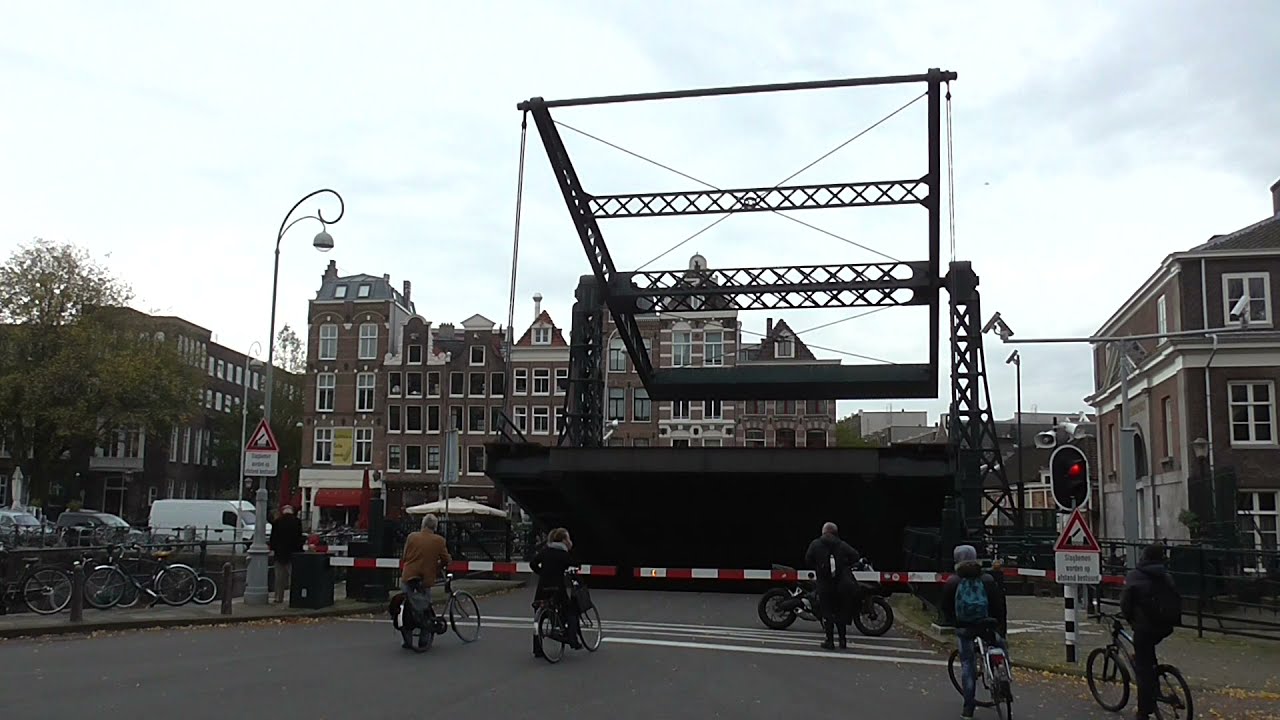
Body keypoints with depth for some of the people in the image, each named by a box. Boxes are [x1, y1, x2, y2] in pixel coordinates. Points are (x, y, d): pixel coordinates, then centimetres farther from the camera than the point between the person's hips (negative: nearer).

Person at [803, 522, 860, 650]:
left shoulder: (815, 544, 2)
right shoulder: (842, 545, 5)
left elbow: (808, 560, -3)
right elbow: (855, 556, -3)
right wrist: (846, 564, 14)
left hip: (825, 584, -2)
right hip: (843, 585, 2)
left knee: (827, 612, 5)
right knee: (842, 612, 14)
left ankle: (829, 641, 2)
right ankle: (843, 640, 17)